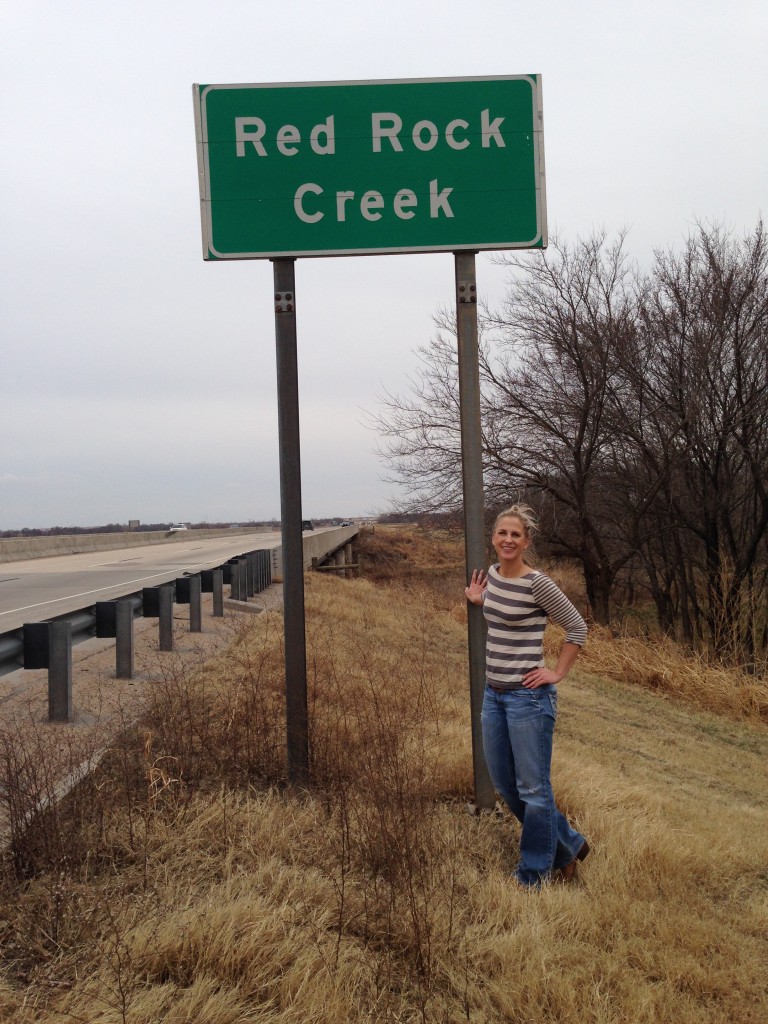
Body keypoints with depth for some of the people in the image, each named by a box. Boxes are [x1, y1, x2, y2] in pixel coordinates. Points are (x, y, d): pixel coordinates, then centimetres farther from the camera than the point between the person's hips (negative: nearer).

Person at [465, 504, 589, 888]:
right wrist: (479, 601, 11)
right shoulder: (492, 575, 6)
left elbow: (577, 627, -7)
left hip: (528, 696, -8)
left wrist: (558, 672, -8)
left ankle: (534, 877, 19)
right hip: (493, 694, 8)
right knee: (505, 786, 16)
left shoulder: (537, 584, -15)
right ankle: (569, 846, 33)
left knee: (533, 790, 4)